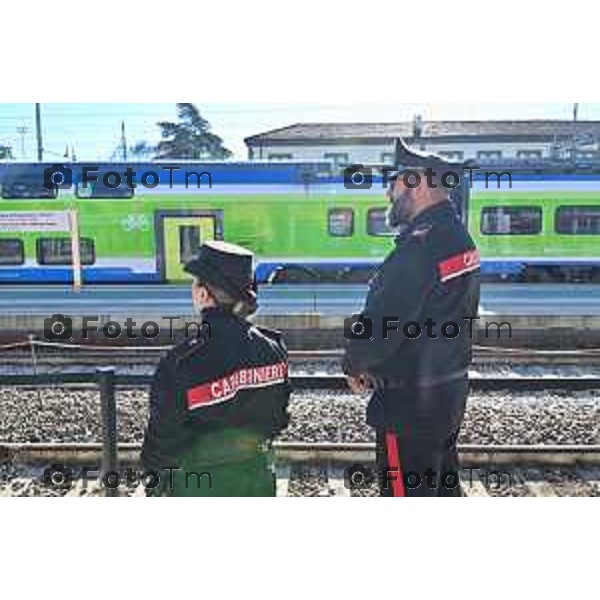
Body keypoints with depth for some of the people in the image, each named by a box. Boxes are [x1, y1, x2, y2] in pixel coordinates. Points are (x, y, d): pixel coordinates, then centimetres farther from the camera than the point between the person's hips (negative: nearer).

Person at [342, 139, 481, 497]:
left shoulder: (421, 245, -23)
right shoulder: (460, 238, 8)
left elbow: (381, 320, -25)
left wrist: (354, 364, -5)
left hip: (411, 401, -10)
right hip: (450, 387, 10)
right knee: (443, 486, 23)